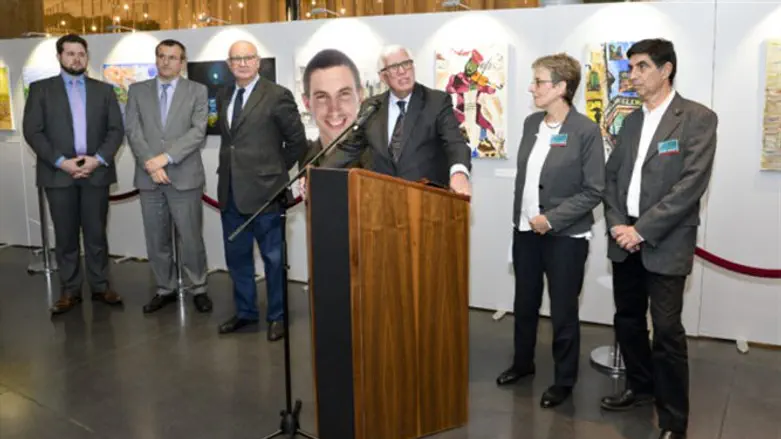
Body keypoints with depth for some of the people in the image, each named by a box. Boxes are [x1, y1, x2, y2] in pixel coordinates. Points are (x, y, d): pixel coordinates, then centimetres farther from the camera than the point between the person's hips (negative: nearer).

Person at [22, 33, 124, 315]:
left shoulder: (104, 90, 11)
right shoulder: (41, 89, 6)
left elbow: (117, 129, 4)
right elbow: (32, 131, -2)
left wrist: (99, 159, -10)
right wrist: (60, 162, -13)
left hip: (96, 172, 1)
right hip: (58, 173, -1)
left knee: (96, 234, 6)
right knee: (66, 236, 4)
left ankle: (100, 287, 15)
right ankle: (69, 291, 13)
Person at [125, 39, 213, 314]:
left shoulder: (197, 91, 3)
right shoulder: (138, 91, 10)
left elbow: (198, 132, -8)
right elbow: (133, 133, 1)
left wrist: (166, 157, -15)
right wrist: (151, 165, -12)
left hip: (185, 176, -2)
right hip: (148, 177, 3)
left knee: (191, 238, 1)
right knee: (156, 240, 9)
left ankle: (198, 289, 16)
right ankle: (165, 290, 22)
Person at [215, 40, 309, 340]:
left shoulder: (277, 96, -8)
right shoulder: (223, 97, 12)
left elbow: (298, 142, -3)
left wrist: (276, 170, 1)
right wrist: (230, 168, 11)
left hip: (263, 190, -6)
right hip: (230, 191, 6)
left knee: (273, 257, 5)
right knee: (236, 255, 15)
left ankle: (276, 316, 20)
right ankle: (245, 312, 30)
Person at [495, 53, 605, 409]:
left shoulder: (585, 130, -14)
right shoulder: (531, 123, 5)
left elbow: (594, 191, -13)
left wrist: (552, 219, -18)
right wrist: (520, 218, 11)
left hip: (564, 236, -6)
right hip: (526, 231, 6)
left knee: (563, 313, 7)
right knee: (525, 304, 18)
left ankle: (564, 380, 25)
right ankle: (522, 362, 39)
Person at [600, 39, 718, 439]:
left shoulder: (698, 118, -7)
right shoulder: (631, 121, 14)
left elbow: (691, 184, -15)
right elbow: (611, 176, 13)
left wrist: (643, 230, -18)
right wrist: (616, 223, -4)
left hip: (665, 242, -6)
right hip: (626, 239, 6)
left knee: (666, 330, -5)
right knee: (627, 319, 15)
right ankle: (641, 386, 35)